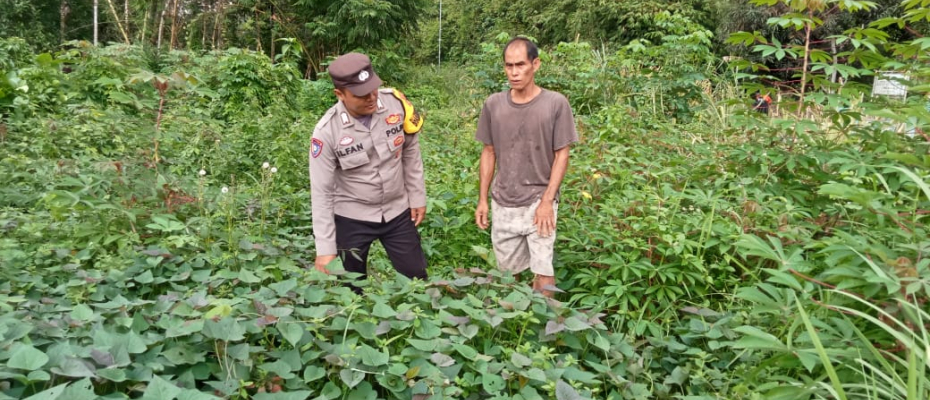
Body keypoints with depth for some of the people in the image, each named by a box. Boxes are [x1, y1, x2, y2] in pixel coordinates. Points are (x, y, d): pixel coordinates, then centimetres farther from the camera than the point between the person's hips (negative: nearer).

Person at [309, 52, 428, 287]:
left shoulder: (395, 103, -15)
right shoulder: (327, 131, -22)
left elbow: (410, 152, 2)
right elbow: (321, 192, -16)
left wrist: (418, 197, 5)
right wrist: (325, 248, -16)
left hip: (397, 211, 2)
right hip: (352, 218, -2)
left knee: (416, 277, 11)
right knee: (352, 288, 11)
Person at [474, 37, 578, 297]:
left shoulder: (556, 104, -9)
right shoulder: (493, 104, 0)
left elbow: (561, 155, -6)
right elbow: (489, 153, 7)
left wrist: (547, 201, -12)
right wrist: (482, 200, 5)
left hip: (539, 202, -3)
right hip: (503, 203, 3)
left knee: (542, 268, -3)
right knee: (508, 270, 13)